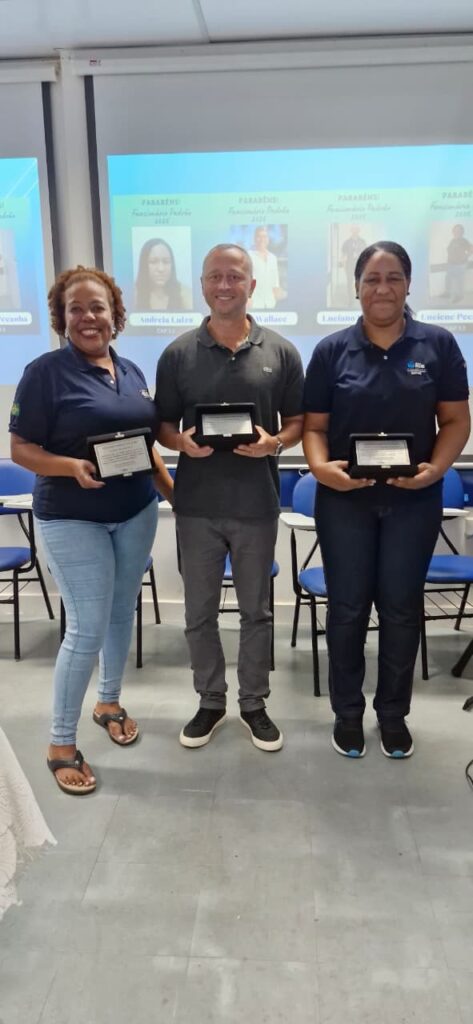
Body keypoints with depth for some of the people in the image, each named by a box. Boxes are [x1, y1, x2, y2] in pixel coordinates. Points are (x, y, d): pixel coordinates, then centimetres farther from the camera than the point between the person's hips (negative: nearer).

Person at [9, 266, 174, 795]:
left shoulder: (131, 371, 7)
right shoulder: (45, 371, -11)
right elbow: (20, 449, -12)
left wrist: (172, 490, 8)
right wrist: (74, 467, -28)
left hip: (135, 512, 6)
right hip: (72, 520, -6)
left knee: (122, 613, 15)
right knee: (87, 628, -5)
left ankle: (109, 702, 37)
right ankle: (60, 742, 12)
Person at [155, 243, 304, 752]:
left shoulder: (280, 352, 0)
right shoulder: (177, 354, 0)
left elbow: (298, 421, 5)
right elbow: (162, 426, 5)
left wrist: (274, 442, -16)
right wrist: (183, 442, -17)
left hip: (257, 505, 0)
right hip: (196, 505, 1)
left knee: (256, 611, 12)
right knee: (199, 612, 12)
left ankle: (254, 703, 31)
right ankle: (210, 701, 31)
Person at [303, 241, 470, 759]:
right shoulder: (332, 350, 0)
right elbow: (313, 425, 0)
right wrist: (321, 466, -20)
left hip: (413, 502, 0)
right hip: (344, 501, 0)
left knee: (402, 608, 10)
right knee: (347, 608, 8)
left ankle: (393, 713, 29)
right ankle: (347, 712, 27)